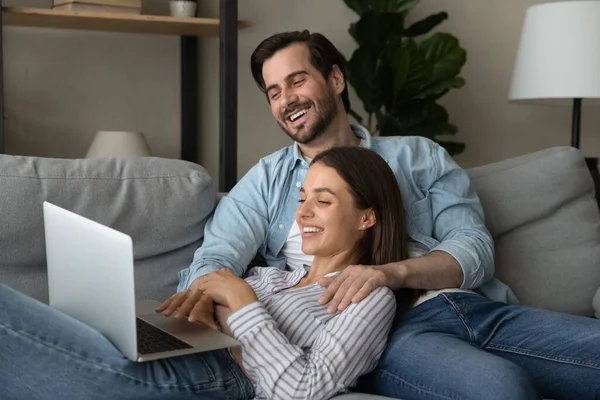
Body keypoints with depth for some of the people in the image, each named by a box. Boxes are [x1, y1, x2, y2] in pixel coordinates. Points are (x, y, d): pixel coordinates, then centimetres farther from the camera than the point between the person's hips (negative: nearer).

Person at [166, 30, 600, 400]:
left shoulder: (417, 156, 20)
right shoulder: (266, 182, 20)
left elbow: (475, 248, 7)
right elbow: (217, 256, 7)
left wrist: (394, 272, -15)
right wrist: (202, 291, -21)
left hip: (476, 308, 4)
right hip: (381, 331, -3)